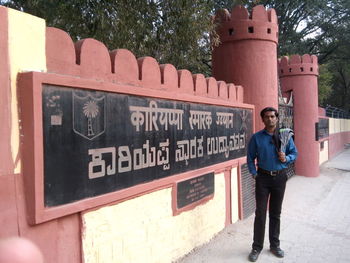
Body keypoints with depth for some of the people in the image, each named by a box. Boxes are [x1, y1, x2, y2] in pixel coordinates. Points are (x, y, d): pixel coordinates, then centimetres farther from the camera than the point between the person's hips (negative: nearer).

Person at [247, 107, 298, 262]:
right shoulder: (256, 138, -3)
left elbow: (294, 153, 6)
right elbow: (250, 158, 1)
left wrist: (286, 158, -15)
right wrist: (254, 174, -8)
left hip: (280, 177, 2)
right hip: (263, 177, -1)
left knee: (276, 213, 14)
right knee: (260, 213, 2)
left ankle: (275, 245, 30)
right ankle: (257, 247, 15)